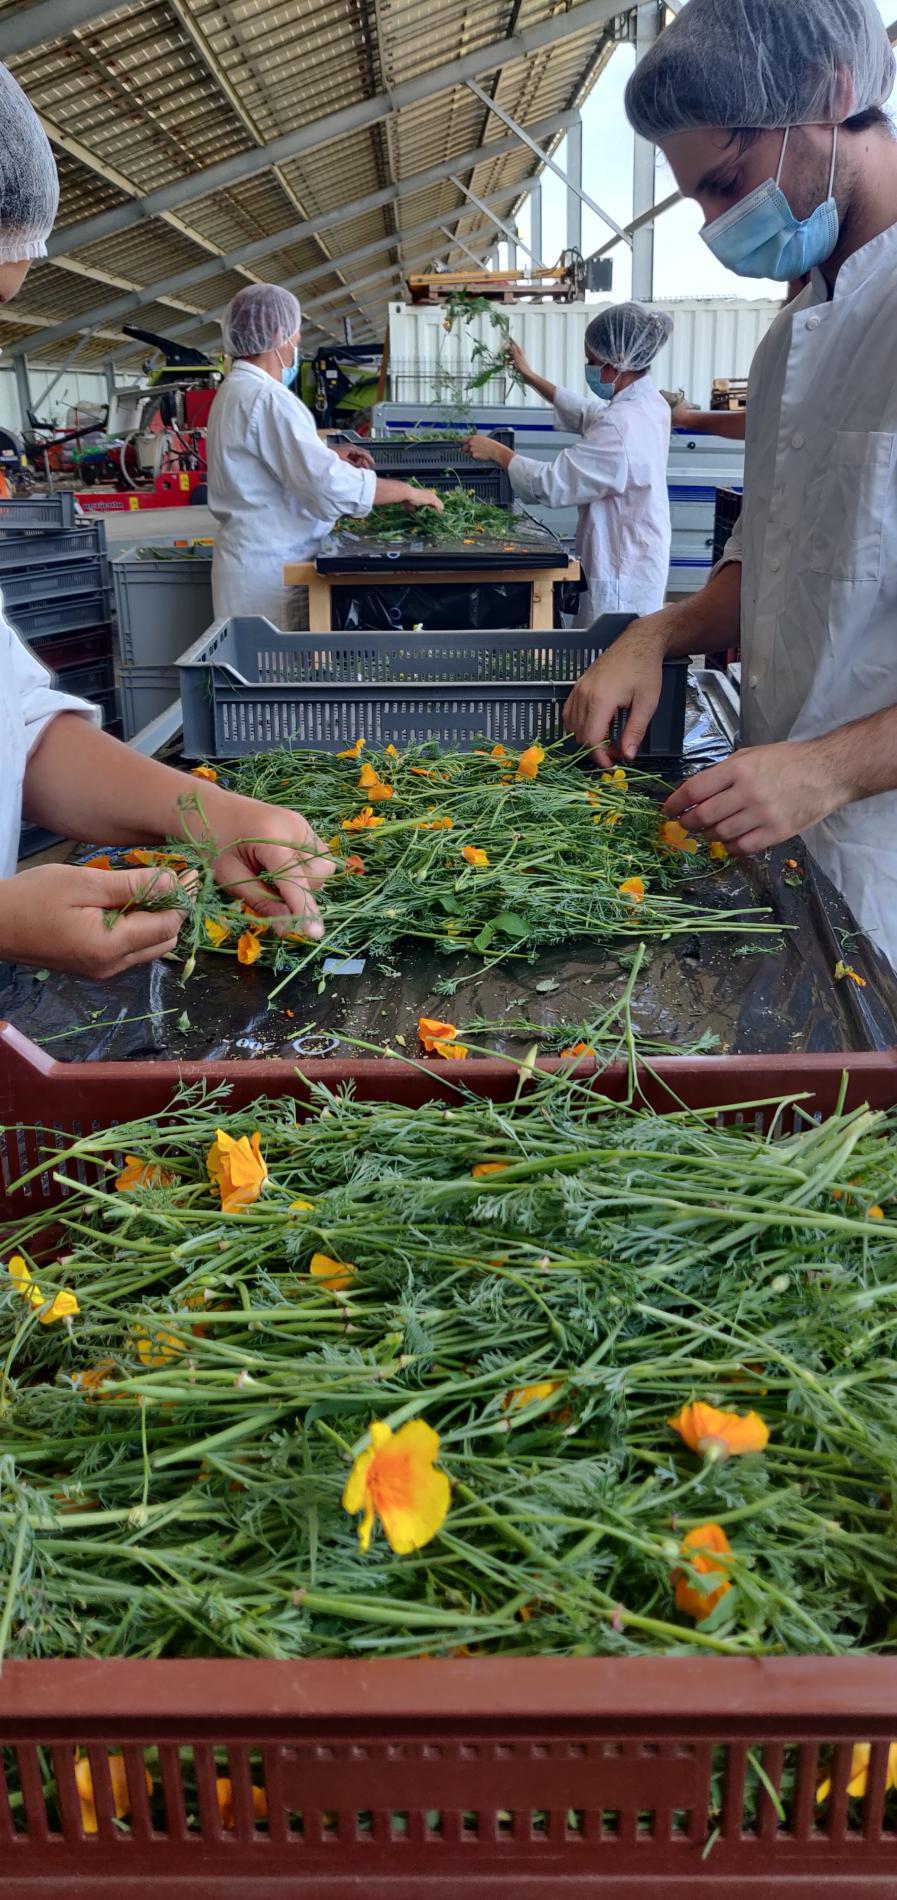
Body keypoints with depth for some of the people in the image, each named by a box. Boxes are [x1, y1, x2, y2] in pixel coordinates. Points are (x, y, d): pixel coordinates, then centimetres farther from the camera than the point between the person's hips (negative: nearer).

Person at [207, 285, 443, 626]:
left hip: (253, 556, 10)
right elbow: (328, 483, -25)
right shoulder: (268, 399, -18)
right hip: (272, 569, -10)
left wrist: (330, 457, 19)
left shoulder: (234, 391, 14)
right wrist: (406, 491, -14)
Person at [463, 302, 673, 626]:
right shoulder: (648, 402, 6)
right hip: (637, 560, 10)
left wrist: (496, 452, -9)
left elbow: (552, 484, -23)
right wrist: (530, 377, 28)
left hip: (622, 574, -10)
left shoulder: (621, 426, -25)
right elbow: (589, 414, 25)